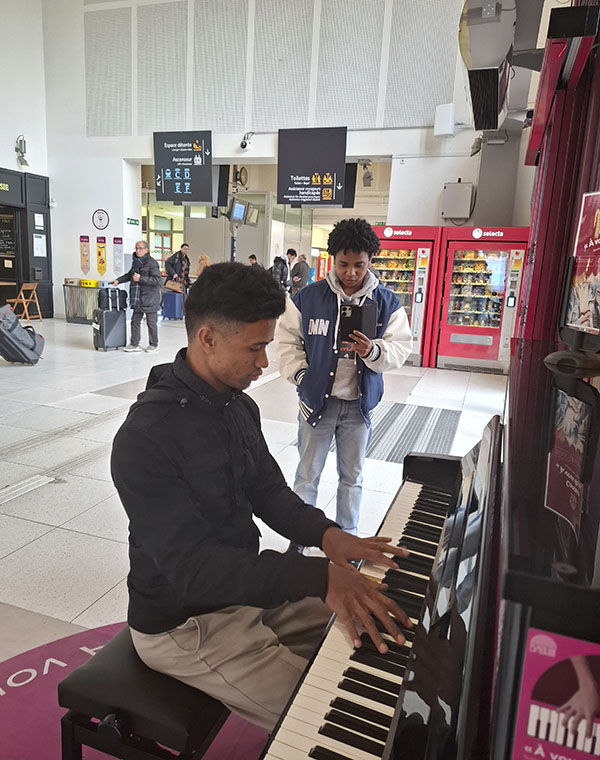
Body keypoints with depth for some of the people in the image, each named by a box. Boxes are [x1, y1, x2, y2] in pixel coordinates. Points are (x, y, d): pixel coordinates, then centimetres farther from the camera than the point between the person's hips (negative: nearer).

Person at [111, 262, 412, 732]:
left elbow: (269, 492, 5)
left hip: (244, 586, 8)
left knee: (363, 632, 11)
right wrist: (319, 577, -38)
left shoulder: (239, 407, -1)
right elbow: (190, 567, -31)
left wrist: (326, 534, -15)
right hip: (183, 623, -7)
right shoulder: (145, 438, -28)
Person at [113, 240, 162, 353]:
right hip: (137, 299, 8)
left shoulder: (152, 263, -12)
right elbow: (129, 275, 30)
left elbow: (157, 280, -20)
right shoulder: (136, 262, 14)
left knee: (151, 322, 2)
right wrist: (118, 280, 19)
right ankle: (134, 344, 19)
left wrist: (140, 279, -20)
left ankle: (153, 344, 15)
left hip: (150, 298, -8)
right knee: (135, 321, 10)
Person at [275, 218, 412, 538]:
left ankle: (346, 536, 37)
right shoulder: (308, 297, -7)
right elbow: (287, 339, 2)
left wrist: (373, 351, -24)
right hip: (317, 400, -1)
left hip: (359, 404, 2)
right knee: (307, 474, 11)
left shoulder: (387, 303, -3)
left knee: (352, 476, 17)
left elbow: (399, 349, -4)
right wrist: (300, 374, -8)